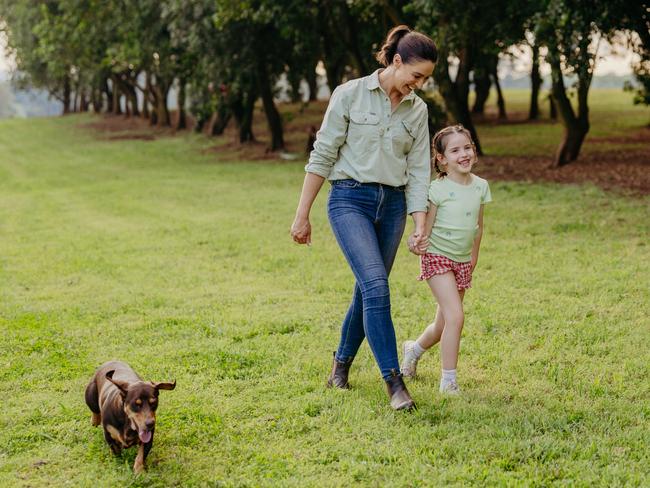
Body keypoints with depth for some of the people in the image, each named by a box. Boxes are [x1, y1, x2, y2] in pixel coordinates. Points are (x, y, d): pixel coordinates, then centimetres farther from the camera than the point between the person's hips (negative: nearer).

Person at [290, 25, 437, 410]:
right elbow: (322, 156, -4)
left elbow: (419, 170, 7)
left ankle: (343, 361, 32)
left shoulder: (417, 109, 7)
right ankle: (394, 381, -17)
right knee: (376, 285, -18)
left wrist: (420, 222, -4)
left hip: (392, 205, 5)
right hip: (350, 200, -5)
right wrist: (303, 215, -4)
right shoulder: (350, 95, -6)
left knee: (369, 289, 10)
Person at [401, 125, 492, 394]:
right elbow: (426, 227, -12)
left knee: (443, 325, 13)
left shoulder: (480, 186, 2)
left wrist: (474, 256, 21)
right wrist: (417, 244, -31)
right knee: (455, 317, -19)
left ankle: (414, 349, 43)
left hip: (462, 261, 6)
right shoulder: (438, 189, -14)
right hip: (438, 258, -6)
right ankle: (448, 381, -10)